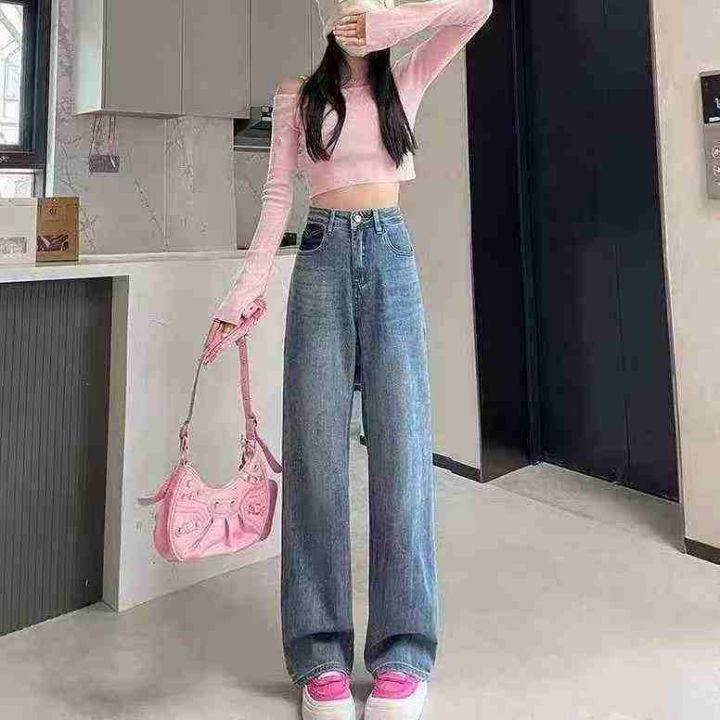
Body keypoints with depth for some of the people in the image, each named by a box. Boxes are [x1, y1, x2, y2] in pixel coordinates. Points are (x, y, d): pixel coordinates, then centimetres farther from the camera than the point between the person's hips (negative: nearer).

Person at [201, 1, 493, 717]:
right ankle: (321, 654, 3)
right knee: (315, 448, -5)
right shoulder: (298, 94, 13)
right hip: (323, 254, 0)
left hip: (391, 253, 0)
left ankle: (403, 655, 1)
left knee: (401, 443, -7)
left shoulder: (405, 81, 15)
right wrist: (243, 293, -3)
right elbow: (277, 195, 6)